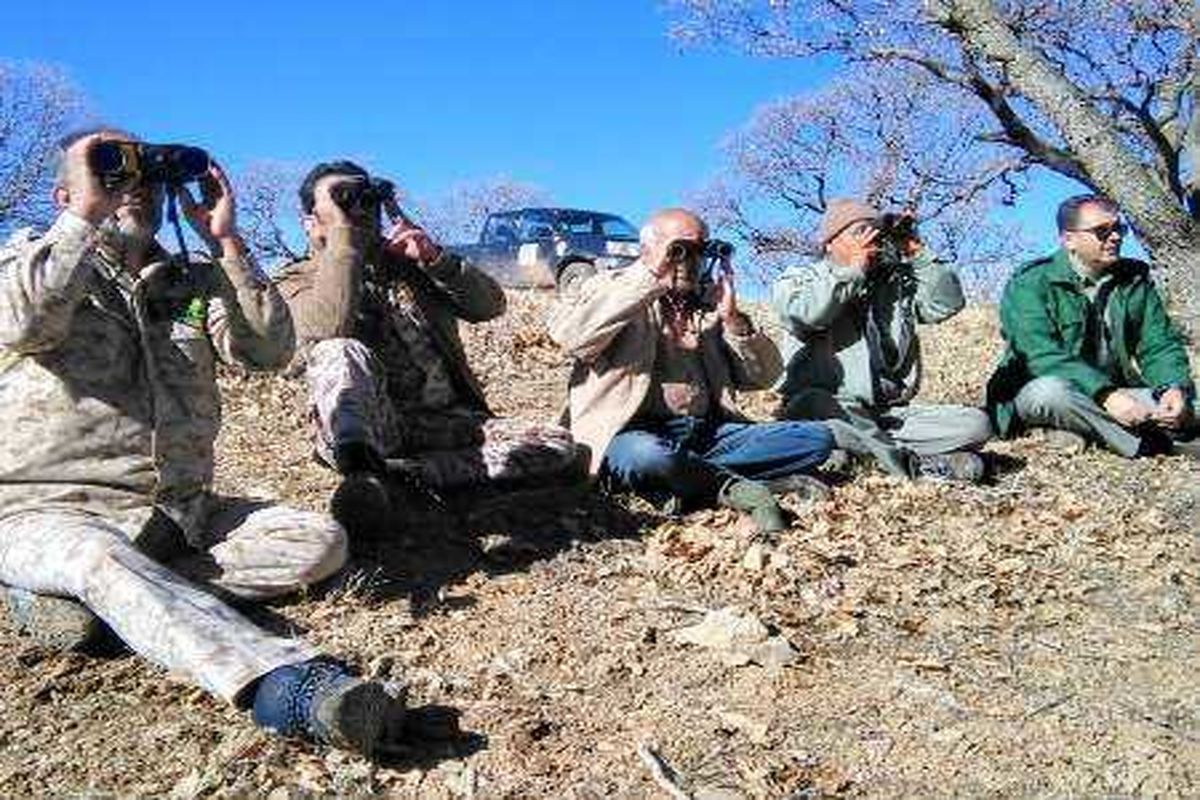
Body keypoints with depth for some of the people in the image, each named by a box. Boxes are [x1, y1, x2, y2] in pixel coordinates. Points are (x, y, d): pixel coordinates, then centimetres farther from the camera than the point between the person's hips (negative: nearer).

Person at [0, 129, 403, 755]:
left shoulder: (194, 281, 14)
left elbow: (270, 351, -4)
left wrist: (225, 241, -7)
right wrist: (86, 216, -14)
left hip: (178, 511, 4)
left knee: (320, 543, -14)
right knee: (102, 558, -38)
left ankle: (76, 590, -19)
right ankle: (283, 683, -59)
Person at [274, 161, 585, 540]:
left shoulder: (406, 260, 20)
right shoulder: (297, 279, 8)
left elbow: (490, 305, 11)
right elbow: (330, 329, -17)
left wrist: (434, 259, -4)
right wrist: (343, 232, -11)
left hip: (443, 420, 4)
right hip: (362, 428, -4)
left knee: (560, 449, -16)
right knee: (342, 354, -33)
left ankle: (399, 472, -26)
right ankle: (363, 473, -52)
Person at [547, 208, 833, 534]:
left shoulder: (708, 303, 20)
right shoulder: (610, 287, 8)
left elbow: (764, 376, 15)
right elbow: (567, 335, -16)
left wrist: (733, 321, -2)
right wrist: (648, 278, -14)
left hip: (709, 433, 6)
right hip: (634, 433, -5)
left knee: (816, 438, -11)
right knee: (648, 456, -40)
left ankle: (687, 479, -19)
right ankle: (737, 487, -15)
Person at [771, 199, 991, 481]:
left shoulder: (898, 283, 23)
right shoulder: (799, 279, 10)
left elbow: (948, 303, 10)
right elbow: (803, 314, -13)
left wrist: (918, 254, 6)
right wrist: (853, 270, -6)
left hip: (891, 414, 5)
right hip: (829, 407, -4)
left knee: (975, 424, -13)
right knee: (811, 405, -39)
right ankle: (921, 464, -34)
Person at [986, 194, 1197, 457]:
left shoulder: (1135, 279, 7)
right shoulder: (1030, 284, -11)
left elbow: (1159, 345, 4)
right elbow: (1041, 356, -24)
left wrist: (1175, 388, -19)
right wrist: (1105, 394, -36)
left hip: (1113, 394, 5)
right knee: (1051, 390, -38)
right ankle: (1156, 443, -26)